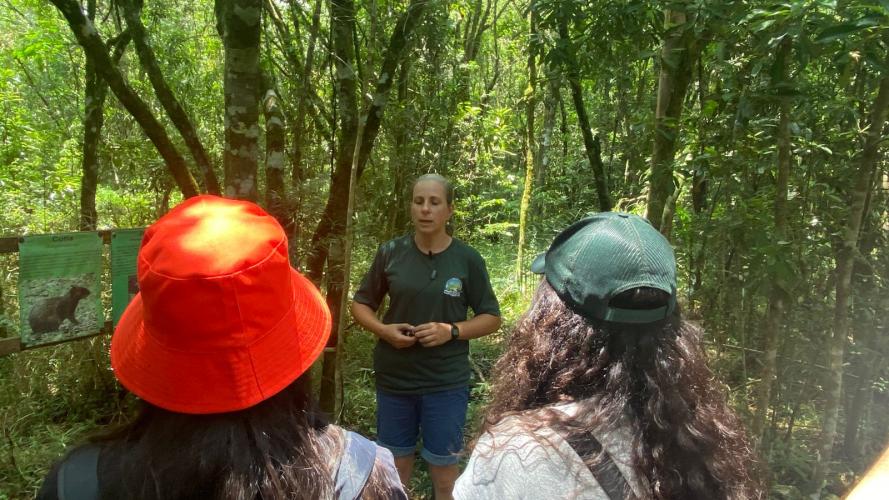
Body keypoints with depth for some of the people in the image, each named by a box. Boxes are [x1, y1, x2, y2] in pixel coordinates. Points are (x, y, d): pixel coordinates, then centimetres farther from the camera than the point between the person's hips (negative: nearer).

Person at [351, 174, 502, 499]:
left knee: (444, 472, 11)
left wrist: (452, 331, -17)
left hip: (446, 383, -1)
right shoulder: (390, 253, -2)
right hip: (393, 379, 2)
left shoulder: (468, 259, -5)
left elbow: (491, 318, 0)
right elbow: (360, 304, 7)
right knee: (394, 466, 16)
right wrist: (383, 330, -12)